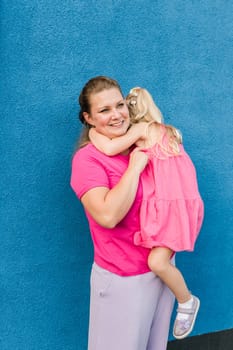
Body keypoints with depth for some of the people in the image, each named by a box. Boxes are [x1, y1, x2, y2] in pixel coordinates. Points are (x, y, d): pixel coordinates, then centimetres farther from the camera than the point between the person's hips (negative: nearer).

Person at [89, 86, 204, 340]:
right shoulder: (165, 132, 17)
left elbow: (110, 149, -21)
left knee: (157, 261, -14)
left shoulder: (143, 130, -9)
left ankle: (187, 301, 6)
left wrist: (94, 132, -5)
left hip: (174, 206, -10)